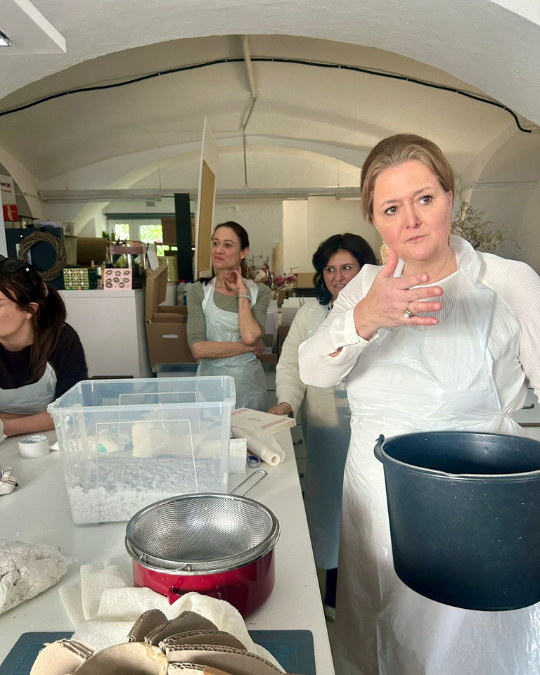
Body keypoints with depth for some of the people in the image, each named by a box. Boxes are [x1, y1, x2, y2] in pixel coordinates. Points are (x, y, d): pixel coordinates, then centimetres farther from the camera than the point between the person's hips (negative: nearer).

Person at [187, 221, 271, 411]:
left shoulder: (259, 291, -1)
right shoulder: (198, 291, -2)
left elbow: (250, 336, -19)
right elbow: (198, 349, -13)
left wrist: (242, 293, -10)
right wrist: (250, 347, -12)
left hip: (248, 382, 0)